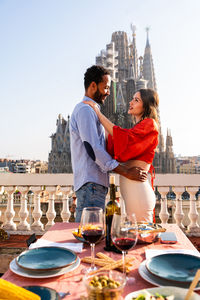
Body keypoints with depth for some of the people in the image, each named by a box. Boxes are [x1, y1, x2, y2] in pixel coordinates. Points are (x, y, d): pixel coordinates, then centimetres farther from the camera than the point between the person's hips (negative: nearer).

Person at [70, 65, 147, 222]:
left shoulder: (91, 110, 23)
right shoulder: (85, 110, -9)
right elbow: (93, 149, -19)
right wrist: (126, 172, -17)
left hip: (96, 183, 10)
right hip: (91, 183, -10)